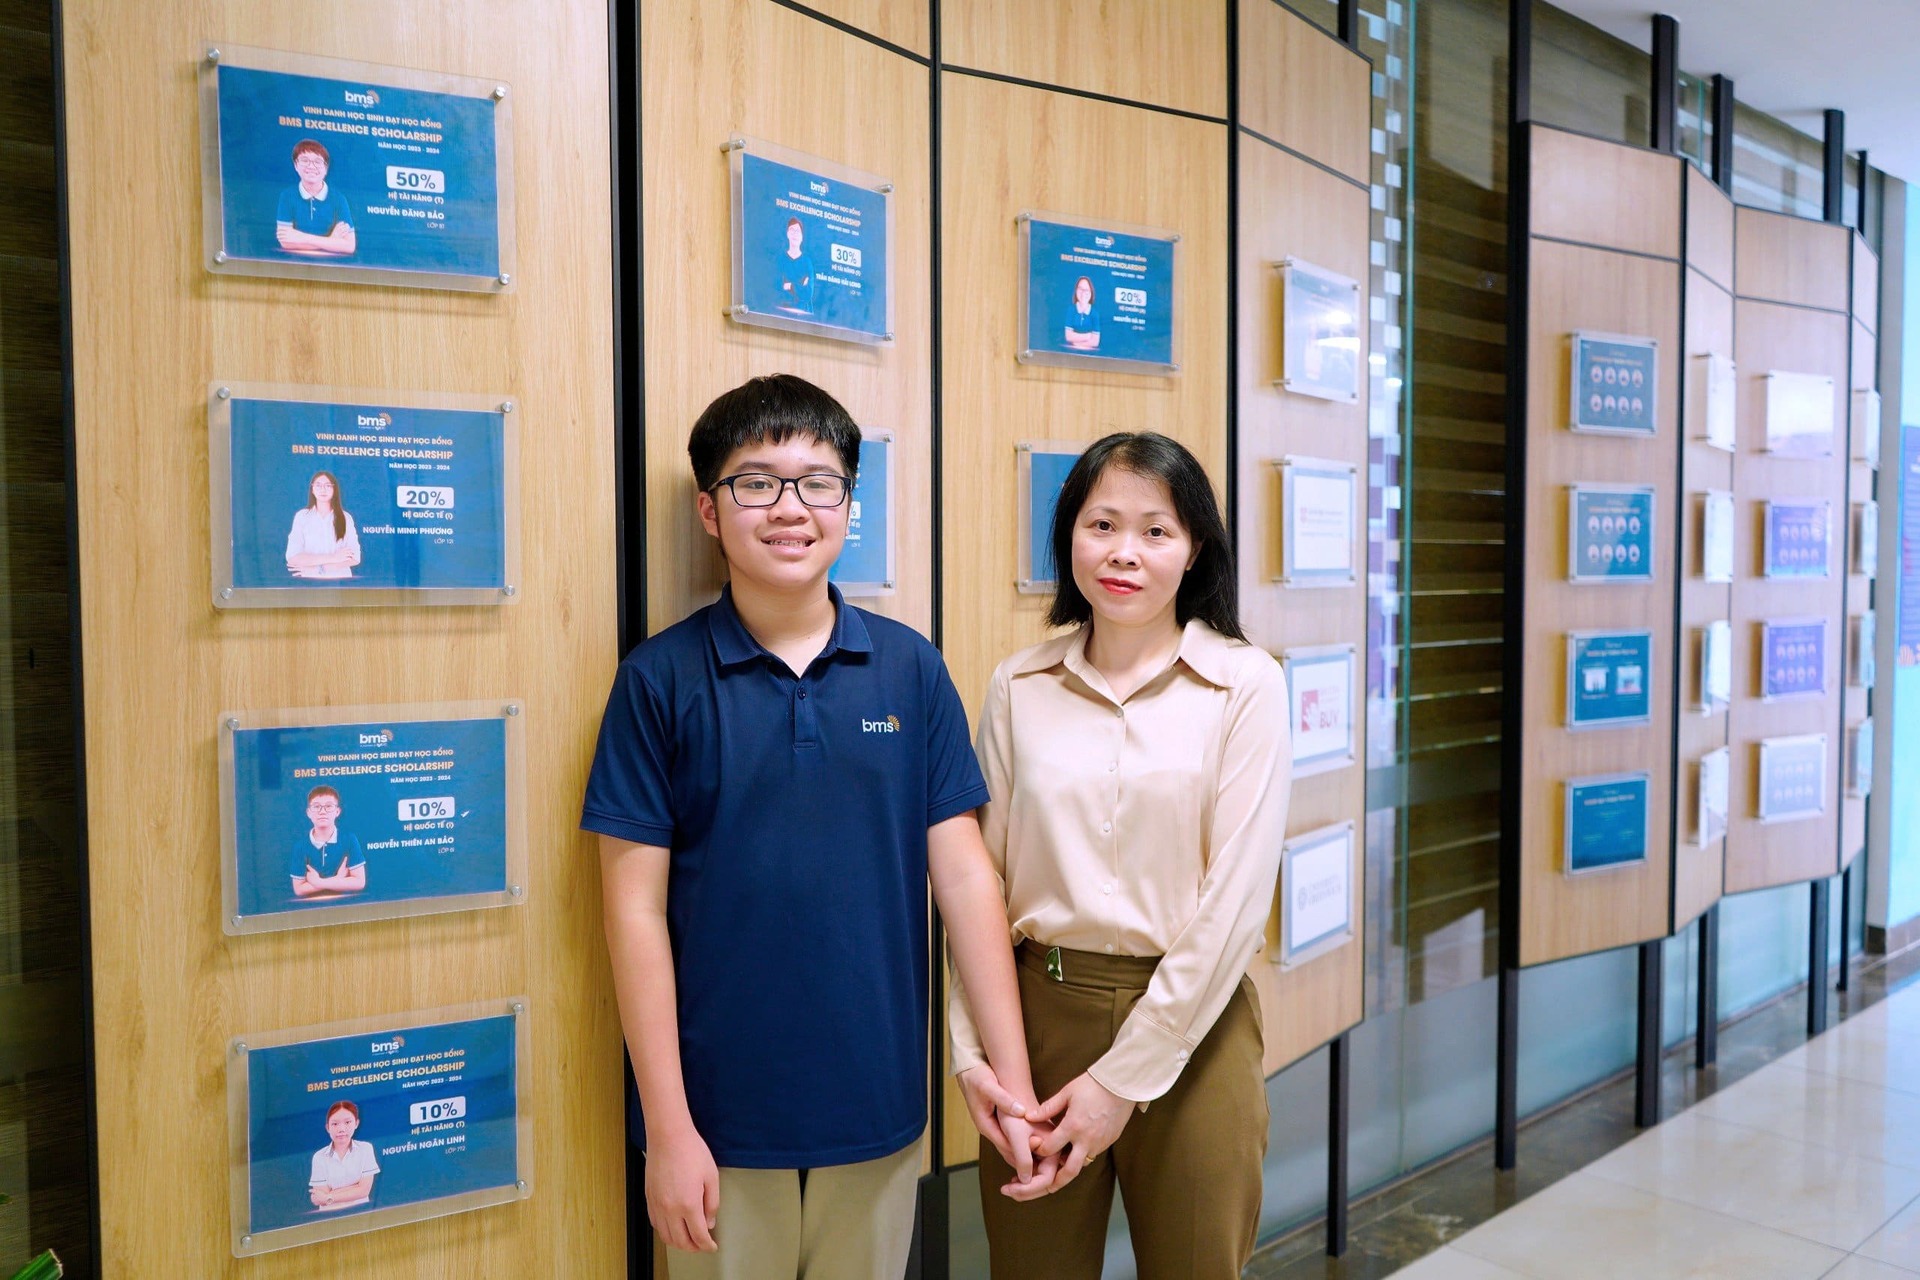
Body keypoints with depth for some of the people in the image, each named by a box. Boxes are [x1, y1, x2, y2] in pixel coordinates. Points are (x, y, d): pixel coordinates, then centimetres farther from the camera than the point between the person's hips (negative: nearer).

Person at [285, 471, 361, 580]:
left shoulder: (345, 518, 5)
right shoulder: (301, 516, 4)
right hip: (310, 580, 0)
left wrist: (319, 567, -10)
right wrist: (333, 558, -11)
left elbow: (354, 558, -2)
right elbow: (292, 558, -6)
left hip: (340, 579, 0)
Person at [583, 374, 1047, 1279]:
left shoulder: (911, 669, -2)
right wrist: (667, 1126, -8)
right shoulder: (660, 678, -7)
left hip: (878, 1109, 2)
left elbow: (963, 874, -1)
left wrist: (1010, 1071, -4)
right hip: (721, 1113, -2)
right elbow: (637, 908, -7)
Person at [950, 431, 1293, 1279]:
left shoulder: (1246, 685, -7)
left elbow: (1235, 898, -11)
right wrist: (970, 1048, -7)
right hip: (1039, 1014, 2)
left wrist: (1124, 1076, -11)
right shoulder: (1019, 687, 0)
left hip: (1190, 1024, -1)